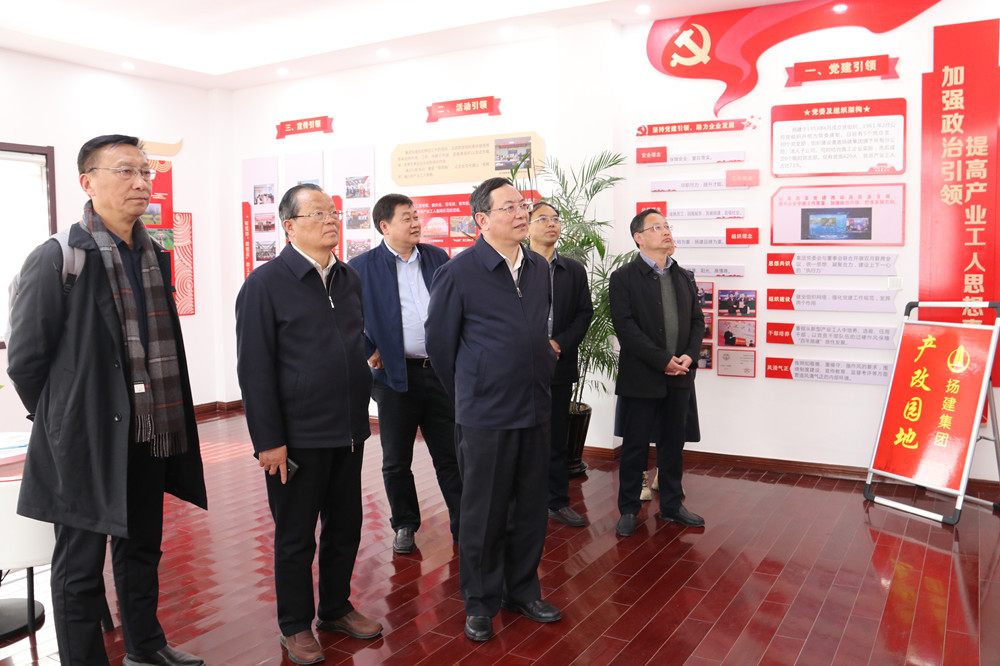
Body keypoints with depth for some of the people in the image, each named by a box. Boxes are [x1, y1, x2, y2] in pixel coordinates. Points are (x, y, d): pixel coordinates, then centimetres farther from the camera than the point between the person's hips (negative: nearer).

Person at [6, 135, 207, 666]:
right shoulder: (56, 259, -13)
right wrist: (59, 421, -1)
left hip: (149, 439, 7)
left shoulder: (154, 255, 7)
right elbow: (24, 358, -9)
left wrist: (169, 421, 9)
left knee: (142, 549, 22)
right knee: (81, 567, 10)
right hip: (86, 442, -6)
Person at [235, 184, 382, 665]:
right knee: (296, 536, 9)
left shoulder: (349, 279, 9)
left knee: (345, 527, 17)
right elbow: (254, 368, -13)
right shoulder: (266, 283, -10)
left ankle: (336, 608, 36)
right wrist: (268, 440, -16)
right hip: (298, 437, -6)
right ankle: (295, 626, 27)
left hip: (349, 432, 6)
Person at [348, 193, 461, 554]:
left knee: (450, 454, 9)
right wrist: (368, 353, -7)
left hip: (441, 371, 2)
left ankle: (464, 525, 20)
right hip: (395, 375, -2)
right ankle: (404, 525, 28)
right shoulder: (362, 266, -3)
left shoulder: (437, 257, 7)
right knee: (396, 460, 10)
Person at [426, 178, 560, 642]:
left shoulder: (539, 269, 8)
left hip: (535, 411, 6)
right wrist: (468, 395, 6)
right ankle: (481, 602, 25)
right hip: (485, 416, -5)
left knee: (530, 509, 15)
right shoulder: (457, 273, -10)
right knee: (484, 514, 7)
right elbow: (440, 343, -2)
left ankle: (522, 591, 33)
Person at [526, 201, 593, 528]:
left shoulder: (574, 270, 10)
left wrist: (559, 344, -9)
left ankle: (558, 501, 22)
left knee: (556, 436, 11)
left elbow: (585, 313, 6)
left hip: (560, 365, 3)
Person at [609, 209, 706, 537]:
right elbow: (625, 327, -14)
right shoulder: (623, 278, -6)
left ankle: (672, 505, 29)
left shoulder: (684, 277, 12)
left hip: (679, 377, 5)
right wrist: (664, 360, -17)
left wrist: (689, 356, -7)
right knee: (635, 447, 5)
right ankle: (628, 509, 19)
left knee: (673, 445, 14)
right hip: (641, 378, -5)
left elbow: (697, 321, 11)